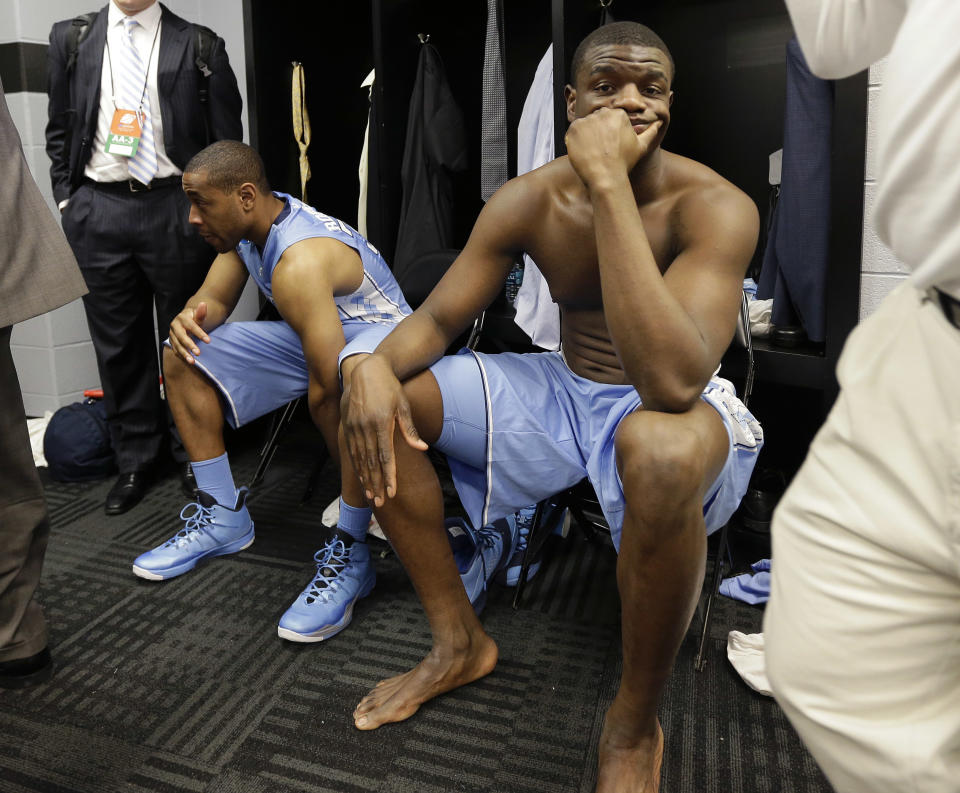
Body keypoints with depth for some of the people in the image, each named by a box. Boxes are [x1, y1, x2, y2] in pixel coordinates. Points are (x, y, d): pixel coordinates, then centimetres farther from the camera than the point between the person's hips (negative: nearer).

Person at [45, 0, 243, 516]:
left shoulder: (201, 46, 3)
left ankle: (192, 453, 22)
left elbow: (227, 143, 4)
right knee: (117, 342, 7)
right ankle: (135, 459, 22)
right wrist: (67, 198, 7)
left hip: (176, 208, -2)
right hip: (97, 211, 3)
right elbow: (59, 131, 15)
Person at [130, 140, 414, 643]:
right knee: (183, 356, 3)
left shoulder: (299, 262, -32)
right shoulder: (248, 225, -3)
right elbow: (214, 297, 8)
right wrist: (190, 318, -17)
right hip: (313, 339, 9)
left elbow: (327, 393, -34)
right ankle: (223, 517, 8)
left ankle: (349, 554, -29)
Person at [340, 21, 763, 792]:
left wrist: (611, 183, -36)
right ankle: (460, 641, 5)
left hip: (681, 409, -4)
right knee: (373, 389, -7)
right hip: (561, 390, 5)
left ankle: (635, 726, -12)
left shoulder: (714, 206, -21)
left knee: (663, 451, -43)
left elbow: (671, 382, -37)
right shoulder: (528, 201, -5)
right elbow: (437, 317, -1)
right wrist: (372, 364, -25)